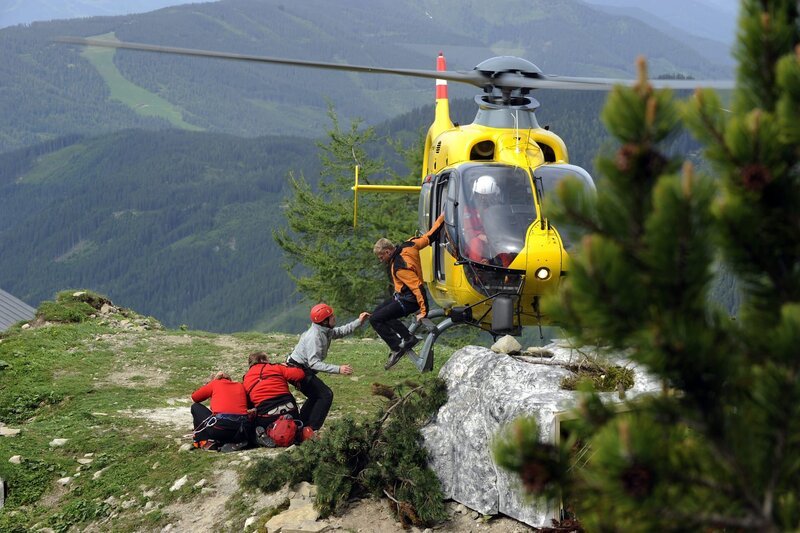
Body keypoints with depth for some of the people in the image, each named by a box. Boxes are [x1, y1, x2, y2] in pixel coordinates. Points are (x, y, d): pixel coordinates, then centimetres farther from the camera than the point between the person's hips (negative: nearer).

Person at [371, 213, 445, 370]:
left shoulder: (400, 267, -31)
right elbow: (429, 237, 0)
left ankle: (397, 348, -7)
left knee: (375, 319, -13)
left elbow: (417, 288, -31)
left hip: (408, 301, -10)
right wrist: (442, 217, 10)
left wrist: (423, 311, -29)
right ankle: (408, 338, 16)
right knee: (380, 312, 20)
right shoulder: (409, 245, -7)